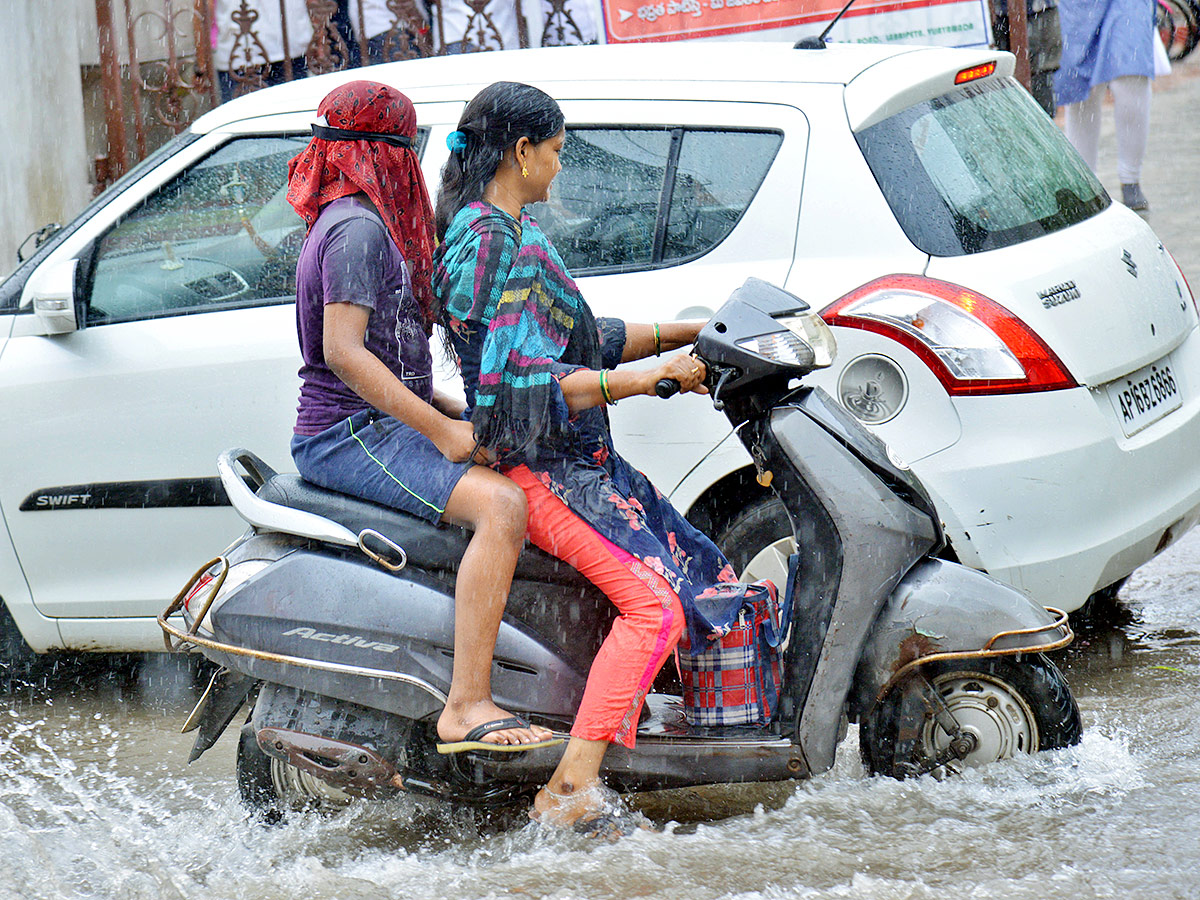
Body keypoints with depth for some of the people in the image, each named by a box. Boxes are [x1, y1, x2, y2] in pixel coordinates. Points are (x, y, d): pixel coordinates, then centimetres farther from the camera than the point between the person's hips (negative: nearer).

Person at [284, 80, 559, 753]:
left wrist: (458, 414, 14)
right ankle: (467, 706, -33)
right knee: (502, 504, -29)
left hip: (377, 422, 11)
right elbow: (342, 351, -24)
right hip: (351, 436, -11)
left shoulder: (343, 220, 20)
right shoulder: (358, 227, -13)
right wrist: (439, 429, -24)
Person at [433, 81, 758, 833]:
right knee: (653, 601, -25)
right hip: (531, 466, -11)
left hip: (577, 459, 11)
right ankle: (571, 788, -30)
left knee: (706, 574, 9)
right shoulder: (487, 241, -15)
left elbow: (579, 342, 25)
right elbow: (522, 379, -24)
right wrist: (649, 379, -22)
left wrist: (679, 335, 18)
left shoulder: (520, 234, 18)